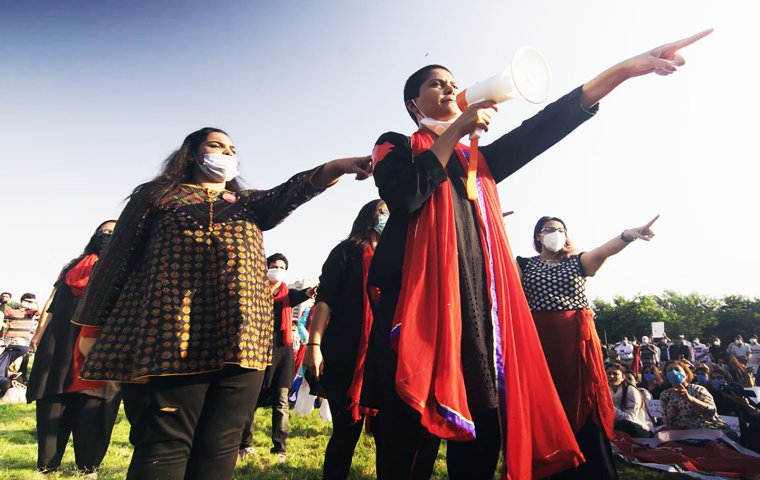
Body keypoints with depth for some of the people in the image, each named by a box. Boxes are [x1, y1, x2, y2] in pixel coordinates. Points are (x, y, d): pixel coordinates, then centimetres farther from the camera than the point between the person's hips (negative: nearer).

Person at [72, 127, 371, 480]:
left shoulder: (249, 203, 23)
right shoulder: (157, 195, 14)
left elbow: (292, 191, 5)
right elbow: (116, 260, 11)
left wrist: (339, 166, -12)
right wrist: (92, 325, 9)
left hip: (240, 339, 3)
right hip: (169, 336, -3)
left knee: (219, 448, 3)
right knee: (163, 447, -5)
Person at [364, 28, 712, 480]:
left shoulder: (478, 161, 26)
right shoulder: (395, 146, 14)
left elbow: (542, 127, 14)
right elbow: (403, 197, -9)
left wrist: (625, 69, 6)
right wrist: (456, 129, -3)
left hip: (478, 307, 5)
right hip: (419, 303, -4)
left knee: (480, 440, 3)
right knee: (405, 438, -4)